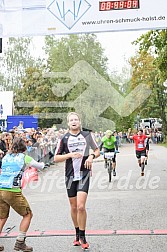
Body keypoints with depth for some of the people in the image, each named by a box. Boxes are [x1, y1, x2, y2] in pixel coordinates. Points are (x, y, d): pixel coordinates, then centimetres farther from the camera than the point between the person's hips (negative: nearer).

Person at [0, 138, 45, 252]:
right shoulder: (25, 158, 4)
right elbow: (40, 166, 18)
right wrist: (42, 163, 42)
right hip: (13, 191, -5)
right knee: (28, 215, 10)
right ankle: (20, 243, 6)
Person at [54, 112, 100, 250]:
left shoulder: (87, 135, 4)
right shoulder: (64, 138, 4)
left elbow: (97, 151, 14)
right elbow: (56, 158, 3)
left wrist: (92, 156, -8)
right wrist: (70, 155, -12)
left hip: (84, 174, -2)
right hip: (70, 175, 2)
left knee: (81, 206, -13)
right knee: (74, 207, 10)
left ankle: (82, 237, 3)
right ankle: (77, 234, 29)